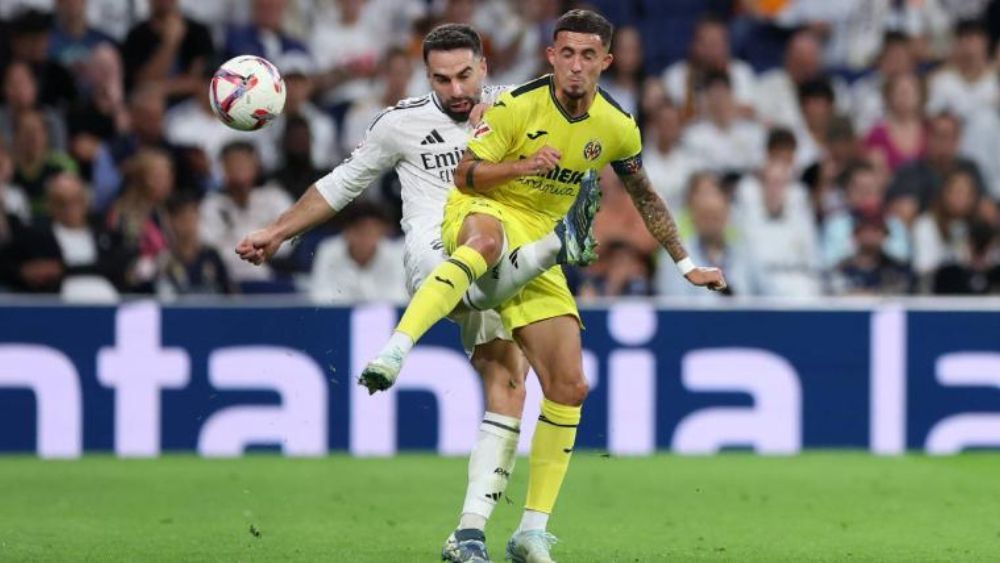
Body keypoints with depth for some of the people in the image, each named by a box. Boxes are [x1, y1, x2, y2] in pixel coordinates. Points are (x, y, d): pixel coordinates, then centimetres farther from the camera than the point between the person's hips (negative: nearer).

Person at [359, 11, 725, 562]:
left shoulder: (617, 128, 0)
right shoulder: (516, 106, -13)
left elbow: (646, 198, 17)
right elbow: (465, 175, -10)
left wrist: (686, 265, 20)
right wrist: (523, 166, -27)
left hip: (538, 251, 5)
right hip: (480, 214, -5)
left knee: (569, 387, -5)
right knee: (489, 240, -45)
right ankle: (395, 350, -57)